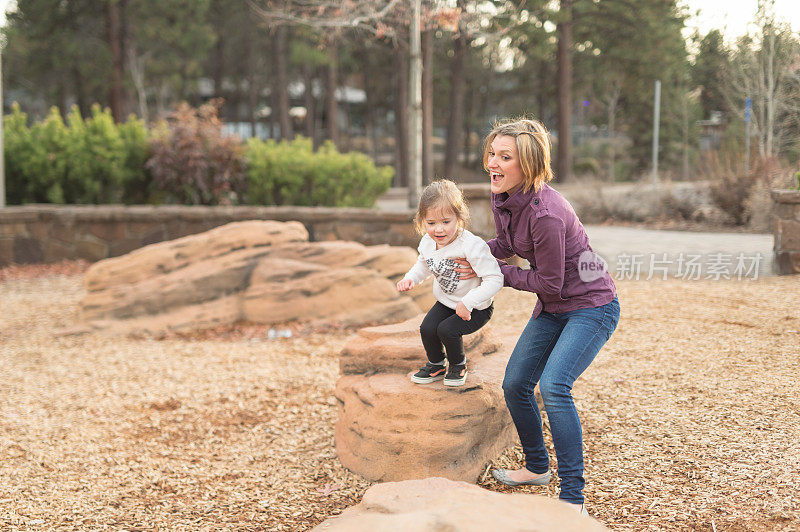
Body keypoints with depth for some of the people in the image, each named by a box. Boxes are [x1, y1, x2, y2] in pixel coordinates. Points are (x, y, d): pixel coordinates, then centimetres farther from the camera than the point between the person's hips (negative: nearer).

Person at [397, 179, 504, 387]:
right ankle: (435, 365, 18)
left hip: (477, 308, -6)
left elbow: (495, 279, -31)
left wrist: (468, 302, -38)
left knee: (447, 330, -22)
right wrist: (410, 278, -6)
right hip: (445, 302, 6)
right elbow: (423, 265, 15)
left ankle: (458, 365, 10)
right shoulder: (428, 242, -9)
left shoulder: (472, 246, -32)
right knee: (427, 329, -12)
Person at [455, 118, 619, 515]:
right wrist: (465, 254, 2)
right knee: (514, 385, 10)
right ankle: (537, 467, 34)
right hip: (553, 309, 9)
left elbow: (549, 285, -23)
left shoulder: (546, 212, -31)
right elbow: (505, 245, 15)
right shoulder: (502, 198, -5)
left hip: (592, 307, -9)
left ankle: (573, 498, -17)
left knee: (553, 385, -26)